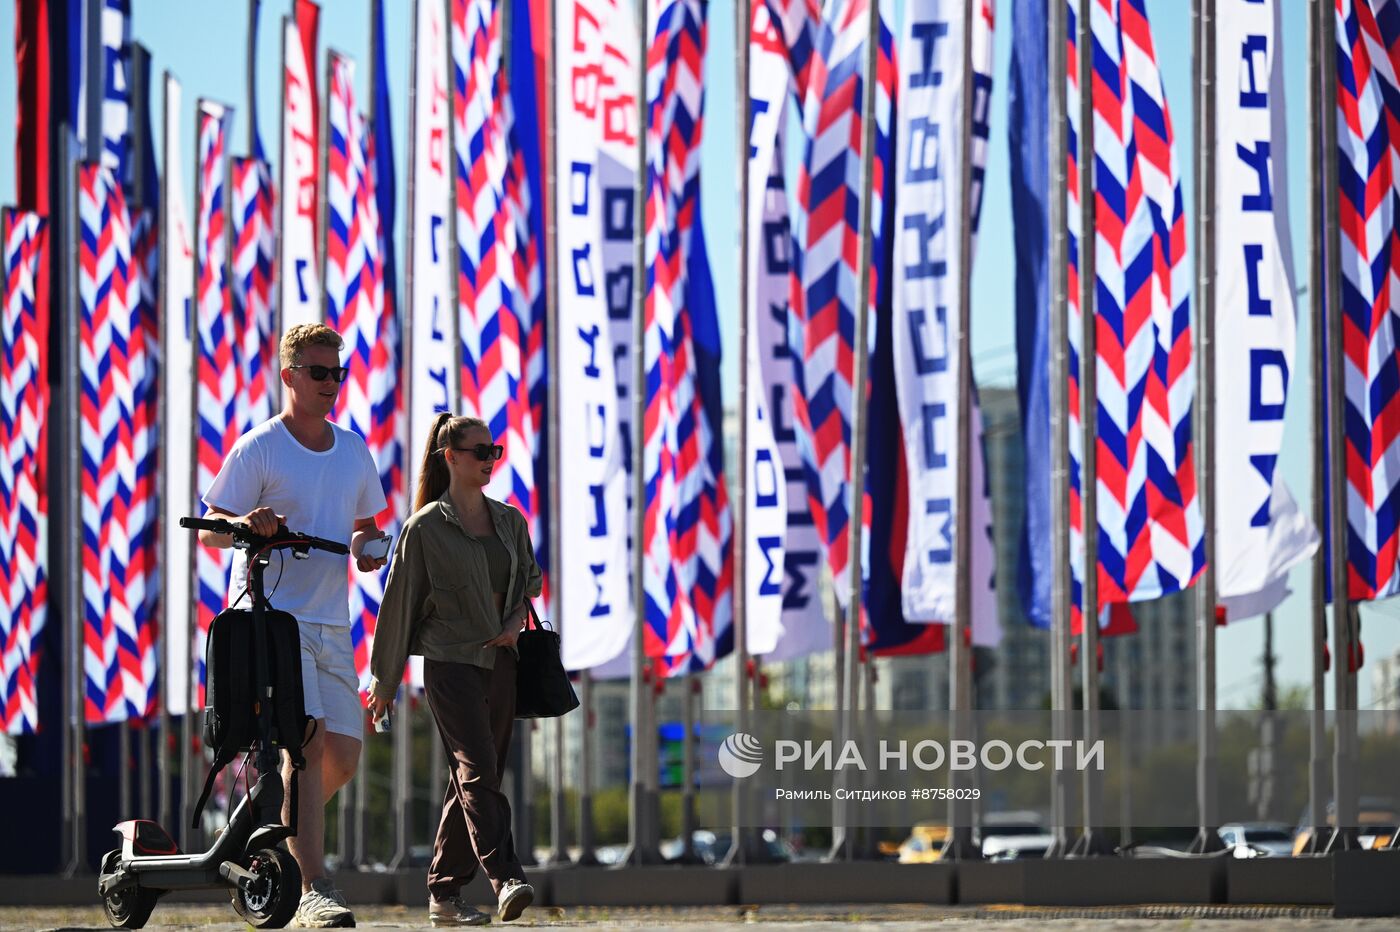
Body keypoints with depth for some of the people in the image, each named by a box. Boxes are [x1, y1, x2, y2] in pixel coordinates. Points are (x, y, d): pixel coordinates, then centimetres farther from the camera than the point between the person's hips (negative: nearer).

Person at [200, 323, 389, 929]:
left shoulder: (354, 451, 13)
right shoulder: (258, 449, -5)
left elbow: (364, 526, 24)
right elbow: (209, 531, -5)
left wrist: (366, 545, 1)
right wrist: (246, 524, -27)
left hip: (330, 624, 7)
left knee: (343, 755, 4)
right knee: (307, 741, -21)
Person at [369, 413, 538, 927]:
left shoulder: (510, 522, 12)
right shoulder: (425, 528, -4)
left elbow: (530, 581, 25)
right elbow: (399, 603, 0)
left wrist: (517, 621, 3)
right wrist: (384, 680, 2)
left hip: (500, 660, 6)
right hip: (451, 662, -6)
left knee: (472, 779, 6)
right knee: (478, 770, -18)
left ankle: (444, 893, 11)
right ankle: (505, 879, -30)